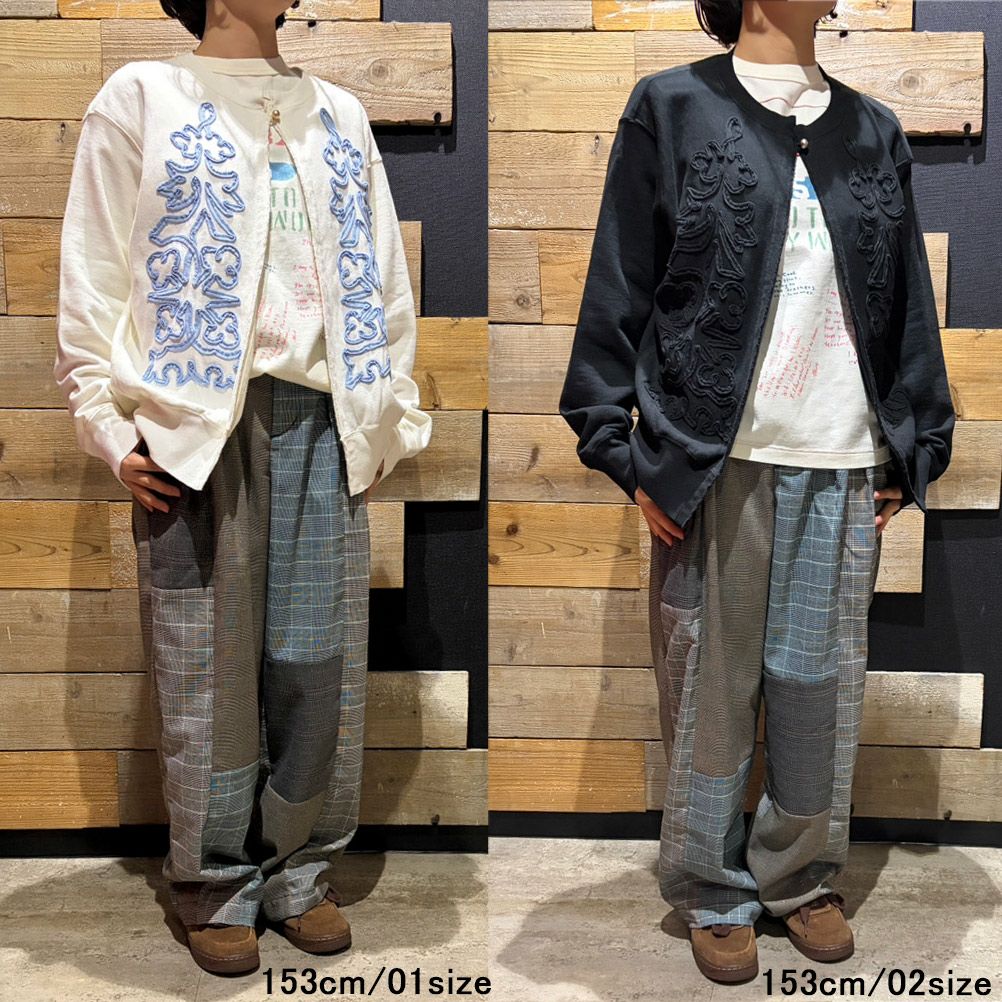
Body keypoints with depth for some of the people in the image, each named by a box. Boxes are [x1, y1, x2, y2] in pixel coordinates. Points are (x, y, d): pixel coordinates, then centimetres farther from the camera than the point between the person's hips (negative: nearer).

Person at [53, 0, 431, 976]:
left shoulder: (338, 115, 19)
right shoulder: (140, 98, 8)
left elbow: (386, 283, 17)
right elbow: (92, 280, 2)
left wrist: (392, 415, 9)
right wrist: (111, 429, -5)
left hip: (320, 421, 4)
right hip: (195, 423, -3)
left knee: (319, 659, 4)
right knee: (208, 661, 0)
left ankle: (300, 872, 19)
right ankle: (216, 887, 15)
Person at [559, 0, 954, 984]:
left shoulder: (872, 128, 14)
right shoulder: (672, 109, 2)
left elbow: (909, 302, 14)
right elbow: (617, 287, -1)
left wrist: (916, 448, 10)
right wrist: (619, 446, -6)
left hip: (845, 463, 4)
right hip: (715, 458, -3)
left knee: (822, 681, 9)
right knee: (711, 683, 5)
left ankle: (802, 877, 27)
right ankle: (713, 893, 22)